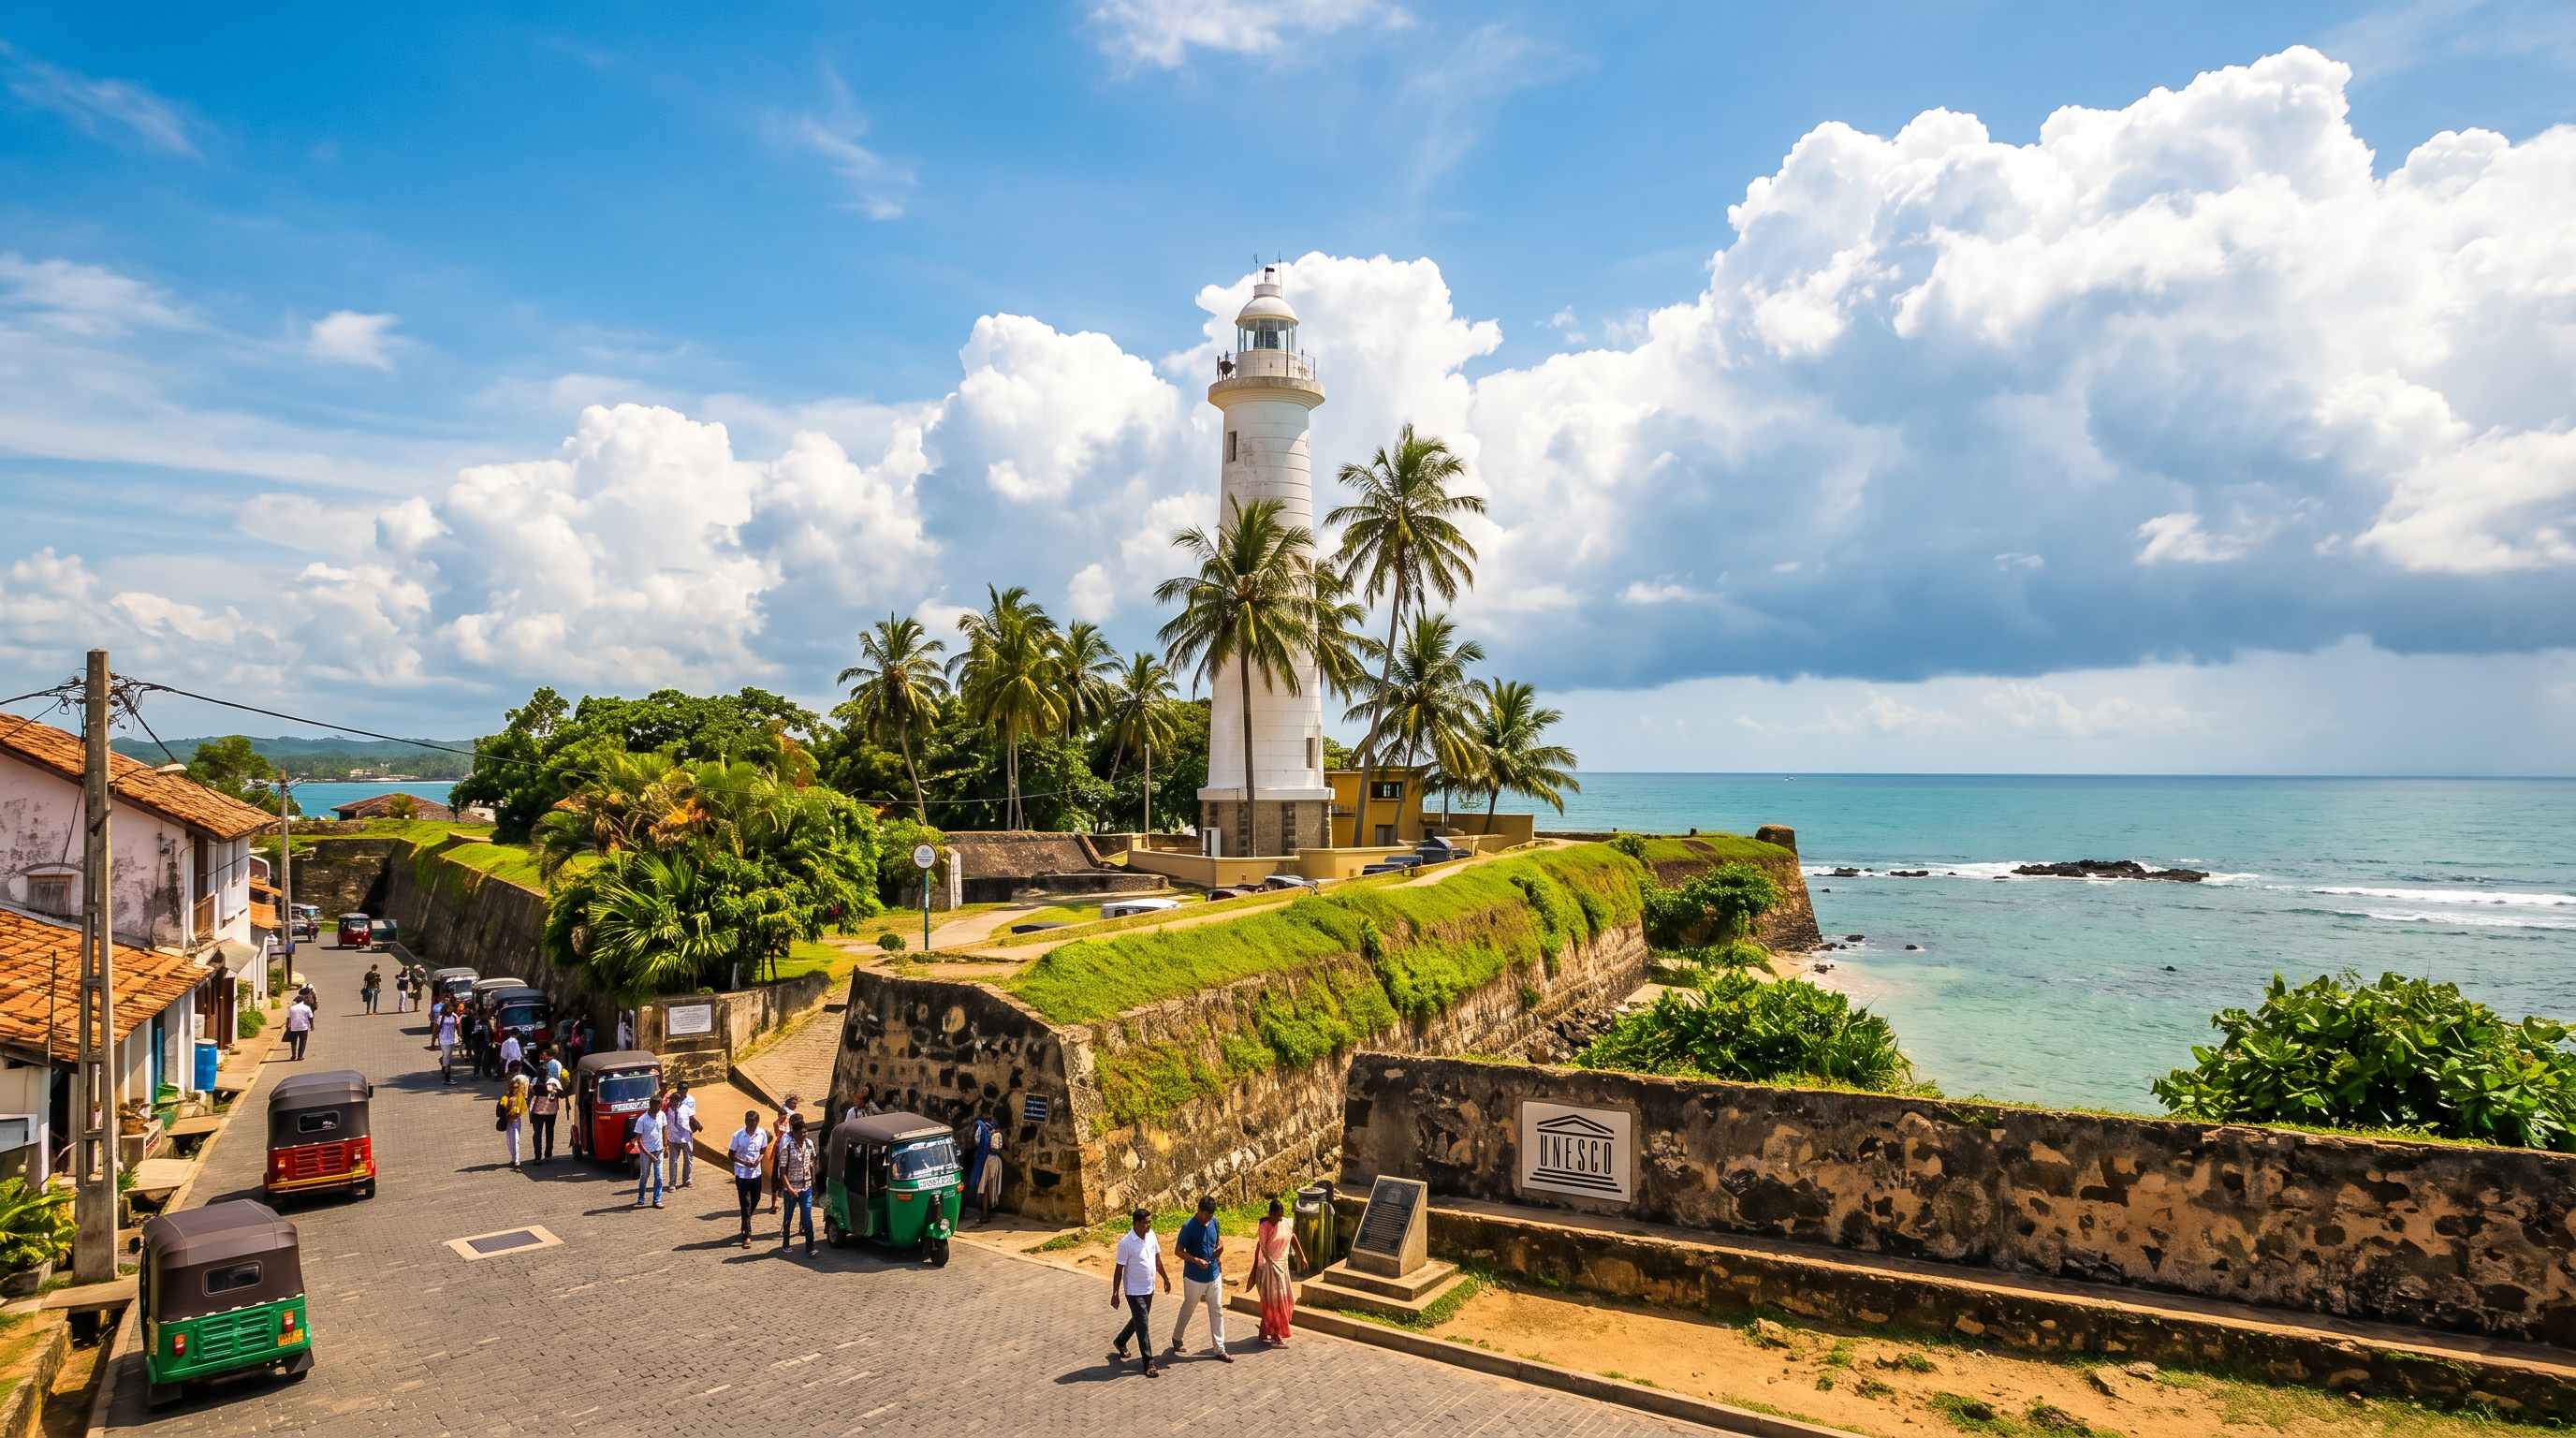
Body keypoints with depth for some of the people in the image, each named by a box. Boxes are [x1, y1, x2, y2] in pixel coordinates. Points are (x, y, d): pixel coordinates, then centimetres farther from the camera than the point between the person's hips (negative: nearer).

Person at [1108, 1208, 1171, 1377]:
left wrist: (1165, 1278, 15)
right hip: (1134, 1291, -7)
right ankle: (1149, 1363, 7)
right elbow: (1118, 1269, -16)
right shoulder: (1126, 1243, -23)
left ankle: (1120, 1342, 46)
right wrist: (1115, 1294, -13)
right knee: (1142, 1326, -3)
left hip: (1149, 1289, 7)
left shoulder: (1151, 1235, -3)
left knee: (1139, 1320, 22)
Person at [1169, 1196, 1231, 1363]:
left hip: (1214, 1275, 5)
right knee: (1188, 1309, 14)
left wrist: (1220, 1245, -5)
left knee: (1217, 1311, 7)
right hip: (1194, 1278, -5)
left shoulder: (1214, 1222, -2)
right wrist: (1196, 1260, -27)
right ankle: (1177, 1338, 38)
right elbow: (1178, 1250, -15)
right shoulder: (1188, 1227, -19)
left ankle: (1220, 1350, 15)